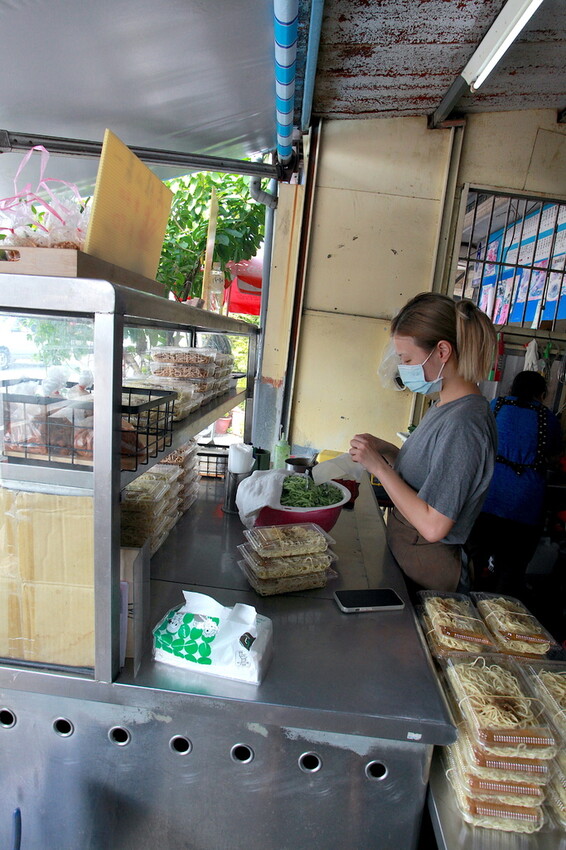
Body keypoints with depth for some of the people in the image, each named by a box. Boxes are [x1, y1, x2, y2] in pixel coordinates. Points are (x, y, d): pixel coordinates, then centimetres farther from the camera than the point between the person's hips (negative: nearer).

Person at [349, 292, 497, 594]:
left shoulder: (464, 422, -25)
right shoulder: (444, 405, 4)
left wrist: (379, 466, -21)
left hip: (424, 573, -8)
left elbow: (433, 526, -26)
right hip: (403, 553, 8)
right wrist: (387, 451, -3)